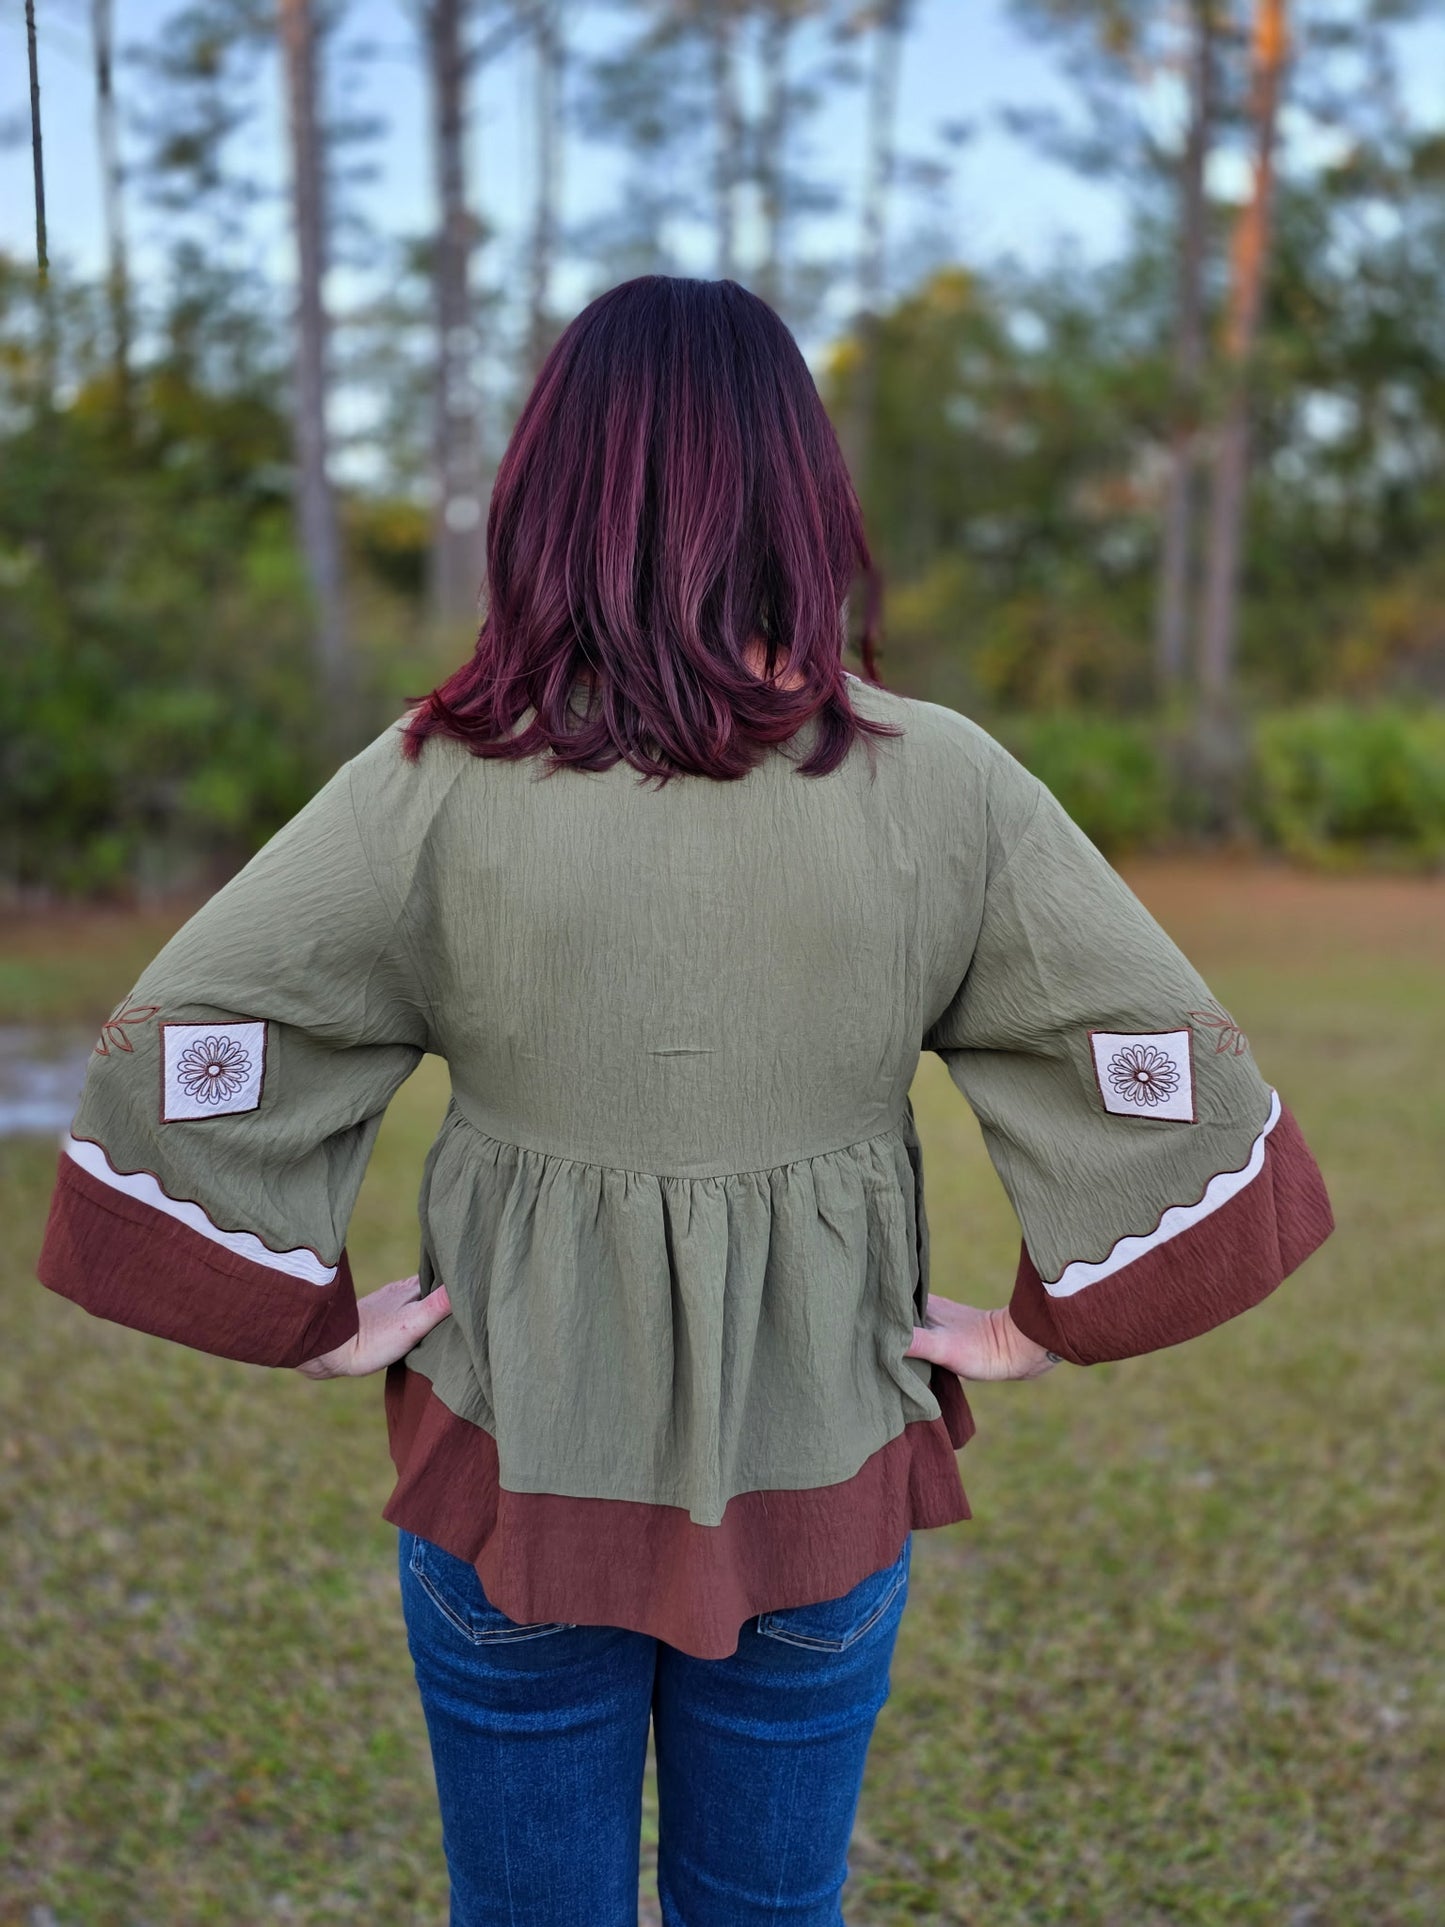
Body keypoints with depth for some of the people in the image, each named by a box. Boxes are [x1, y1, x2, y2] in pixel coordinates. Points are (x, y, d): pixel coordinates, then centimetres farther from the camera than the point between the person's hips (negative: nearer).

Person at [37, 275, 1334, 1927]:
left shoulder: (433, 787, -16)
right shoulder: (942, 786, -13)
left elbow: (168, 1075, -15)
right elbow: (1174, 1090, -11)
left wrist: (311, 1316, -4)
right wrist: (1052, 1321, 0)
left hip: (512, 1476, 0)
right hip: (824, 1484, 1)